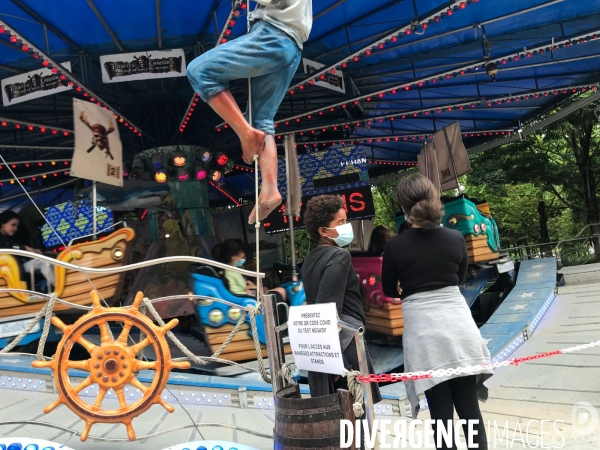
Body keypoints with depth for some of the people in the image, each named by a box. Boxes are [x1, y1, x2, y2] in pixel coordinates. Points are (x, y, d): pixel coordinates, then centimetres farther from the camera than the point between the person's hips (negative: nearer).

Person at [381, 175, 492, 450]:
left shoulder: (395, 246, -7)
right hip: (457, 325, 2)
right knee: (469, 407, 11)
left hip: (422, 330, -2)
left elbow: (389, 291, 7)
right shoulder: (456, 239, 0)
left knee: (441, 412, 7)